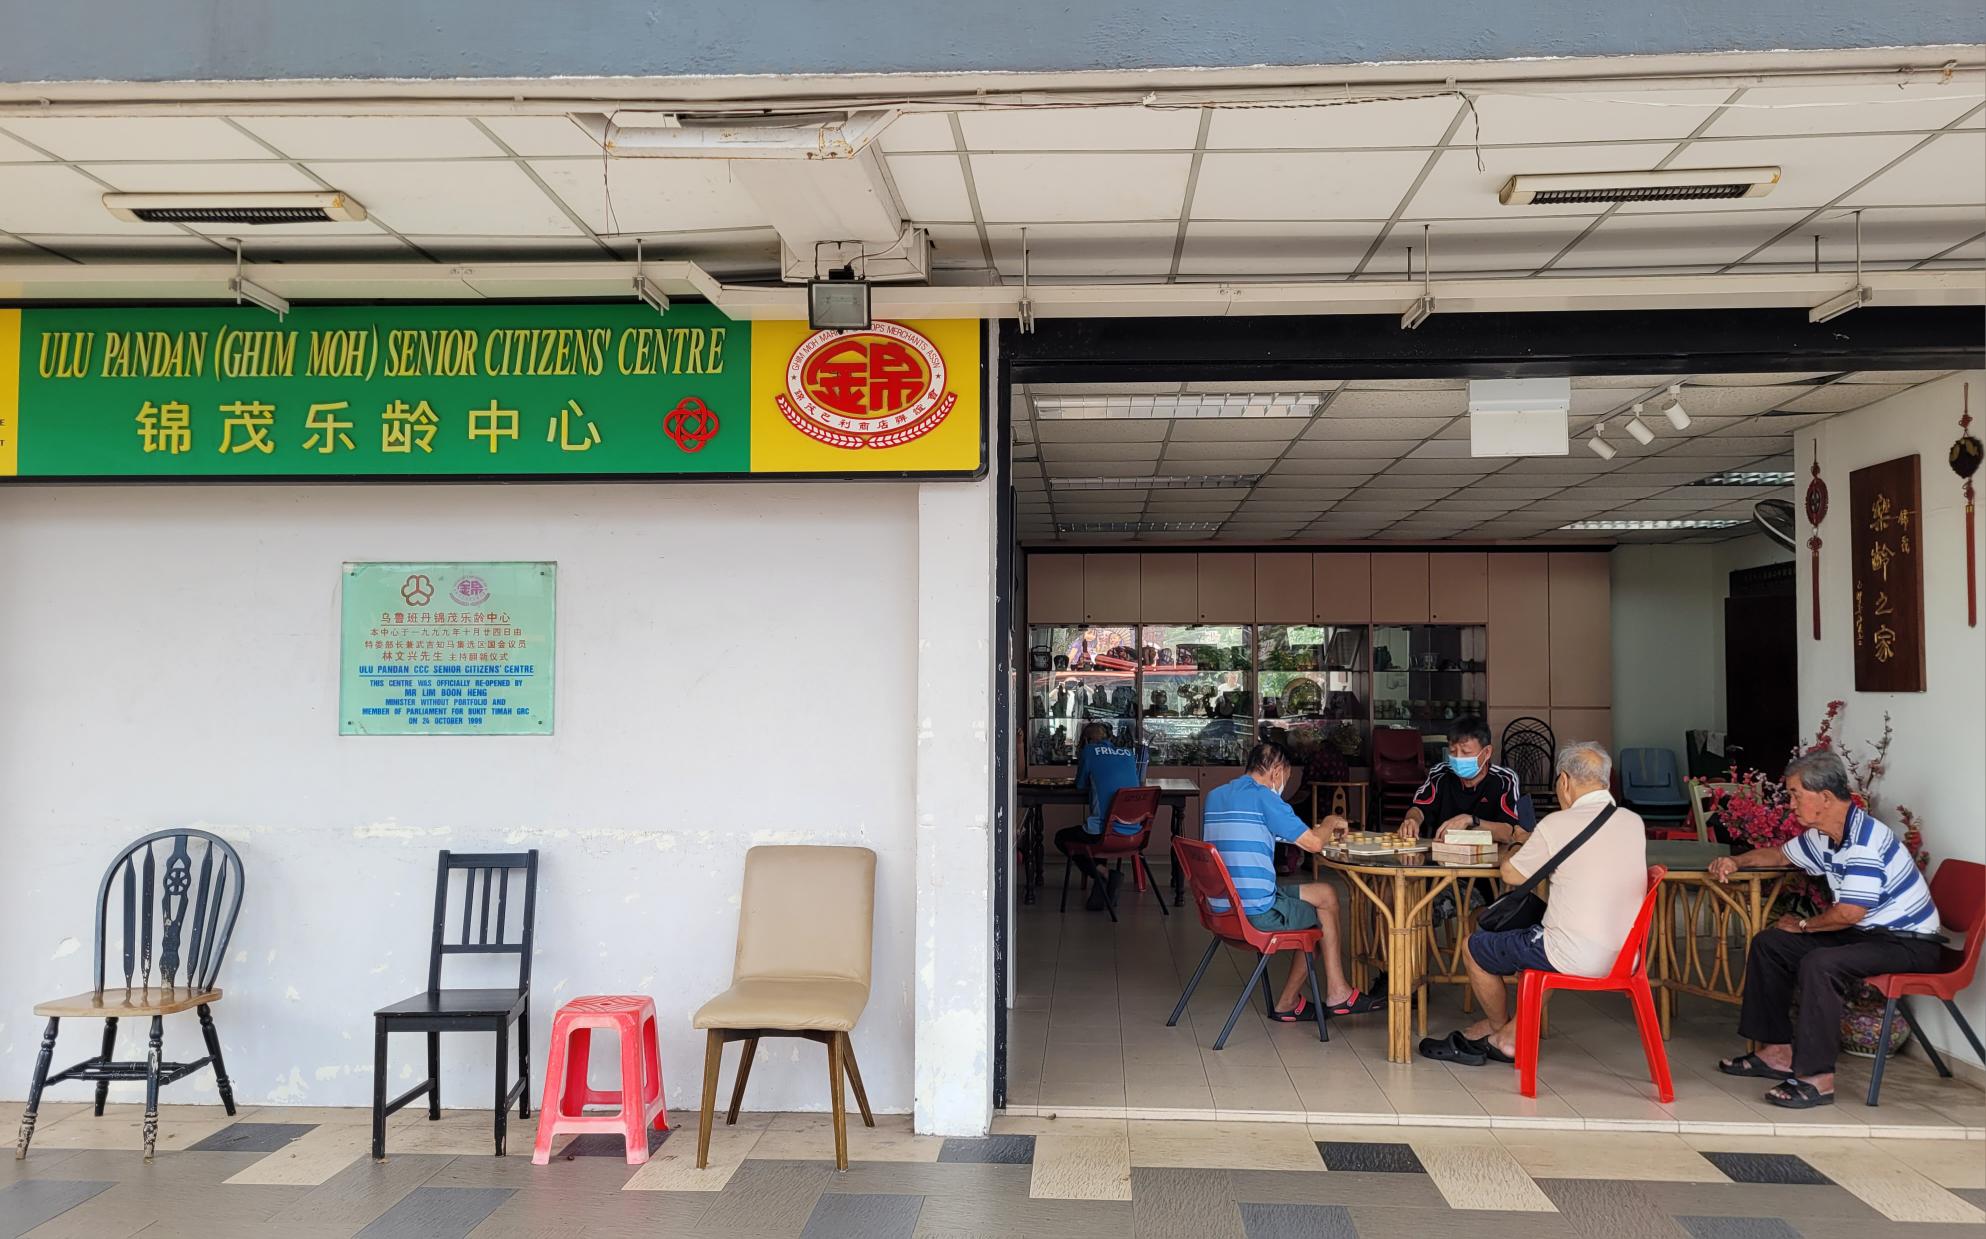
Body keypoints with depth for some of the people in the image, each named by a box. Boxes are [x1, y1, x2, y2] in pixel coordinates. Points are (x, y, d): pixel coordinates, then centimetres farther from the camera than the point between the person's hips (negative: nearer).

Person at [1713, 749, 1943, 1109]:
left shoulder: (1865, 839, -25)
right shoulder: (1823, 836, 5)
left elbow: (1848, 913, -28)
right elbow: (1780, 854, 25)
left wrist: (1803, 925, -9)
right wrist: (1736, 862, 7)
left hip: (1909, 942, -10)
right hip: (1865, 933, 10)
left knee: (1819, 964, -33)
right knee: (1769, 943, 7)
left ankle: (1817, 1079, -28)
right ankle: (1777, 1052, 10)